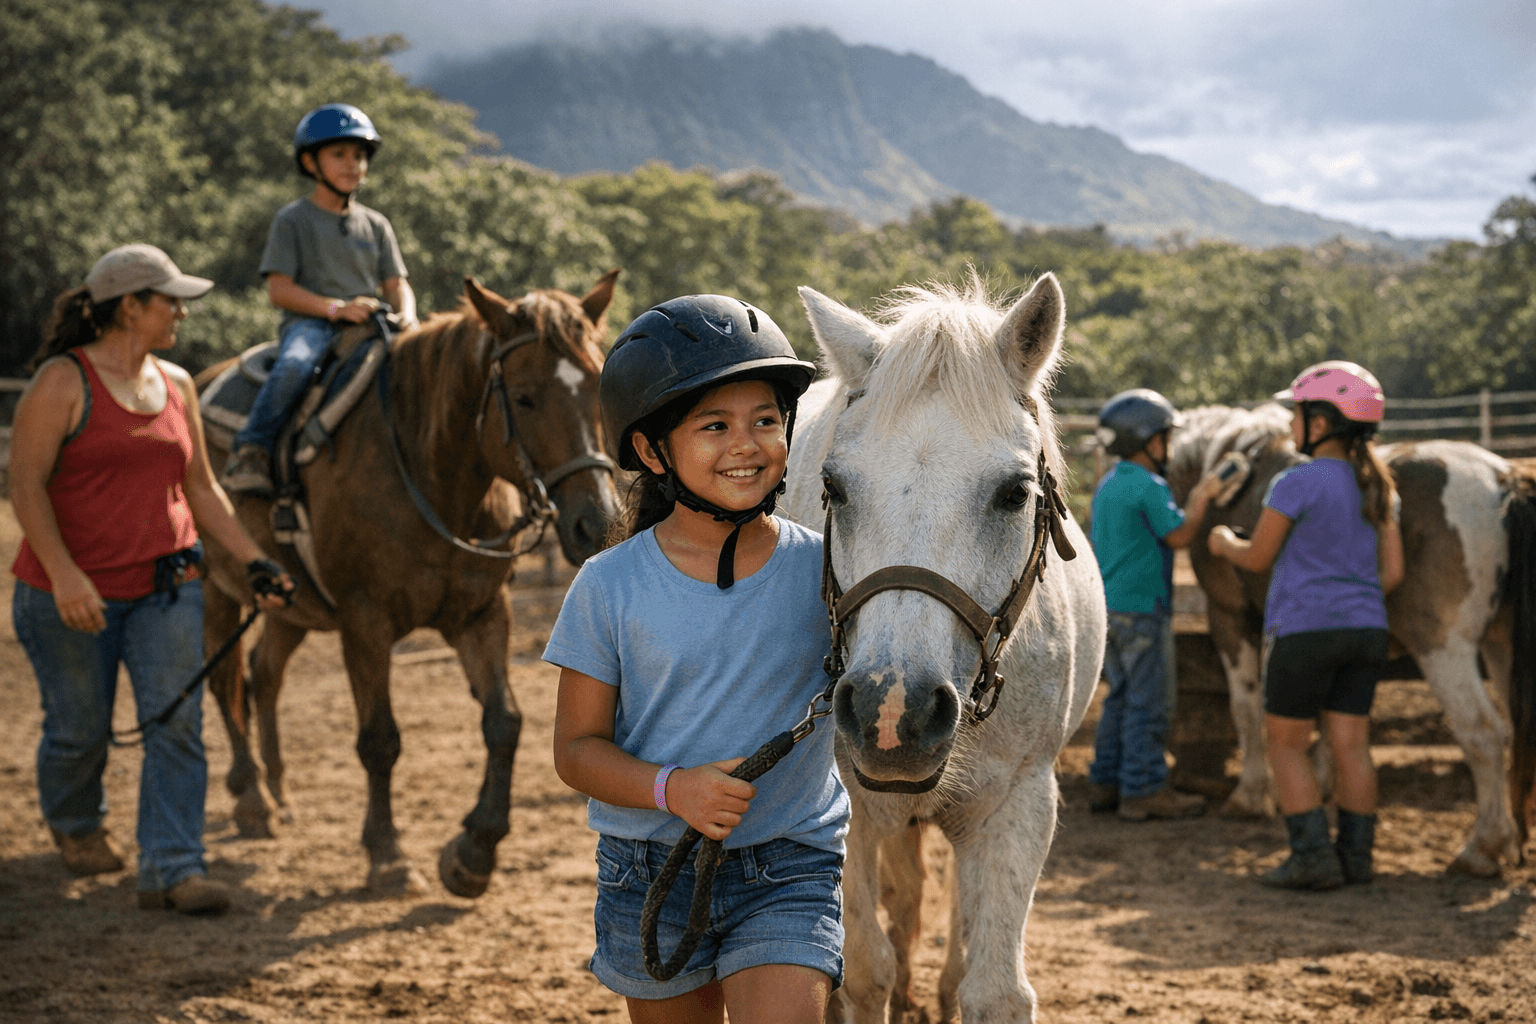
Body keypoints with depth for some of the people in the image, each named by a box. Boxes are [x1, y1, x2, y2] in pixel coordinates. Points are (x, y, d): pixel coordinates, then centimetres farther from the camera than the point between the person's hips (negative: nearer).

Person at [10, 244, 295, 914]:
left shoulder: (177, 385, 8)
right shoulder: (63, 382, -10)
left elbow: (200, 488, 14)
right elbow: (25, 485, -15)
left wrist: (253, 561, 6)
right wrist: (63, 573, -26)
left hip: (165, 588, 4)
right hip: (72, 595, -4)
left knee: (176, 724, -9)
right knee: (80, 730, 9)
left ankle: (171, 869, -8)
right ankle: (74, 826, 39)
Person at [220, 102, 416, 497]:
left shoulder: (376, 225, 20)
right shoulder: (293, 220, 6)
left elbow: (397, 285, 16)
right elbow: (279, 290, -3)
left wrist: (406, 316, -8)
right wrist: (334, 308, -17)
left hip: (370, 327, 5)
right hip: (309, 321, -4)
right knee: (295, 364, -38)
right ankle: (251, 449, -30)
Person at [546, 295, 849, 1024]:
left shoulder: (825, 570, -5)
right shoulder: (611, 587, -6)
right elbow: (577, 749, -3)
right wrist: (672, 788, -22)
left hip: (789, 875, -1)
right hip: (652, 876, 1)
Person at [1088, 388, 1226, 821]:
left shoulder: (1108, 484, 12)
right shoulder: (1149, 487, -15)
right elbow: (1179, 535, -14)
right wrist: (1201, 500, -1)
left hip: (1107, 604, 9)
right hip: (1141, 607, -9)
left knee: (1121, 696, 15)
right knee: (1151, 700, -2)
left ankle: (1105, 784, 17)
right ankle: (1143, 789, 0)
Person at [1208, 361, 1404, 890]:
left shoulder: (1296, 484, -13)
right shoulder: (1377, 488, 6)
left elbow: (1258, 557, -6)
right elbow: (1392, 572, 6)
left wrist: (1224, 543, 15)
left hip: (1303, 630, -6)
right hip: (1366, 629, 6)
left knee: (1285, 745, 4)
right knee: (1351, 743, 9)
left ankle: (1313, 855, -2)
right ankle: (1356, 855, 9)